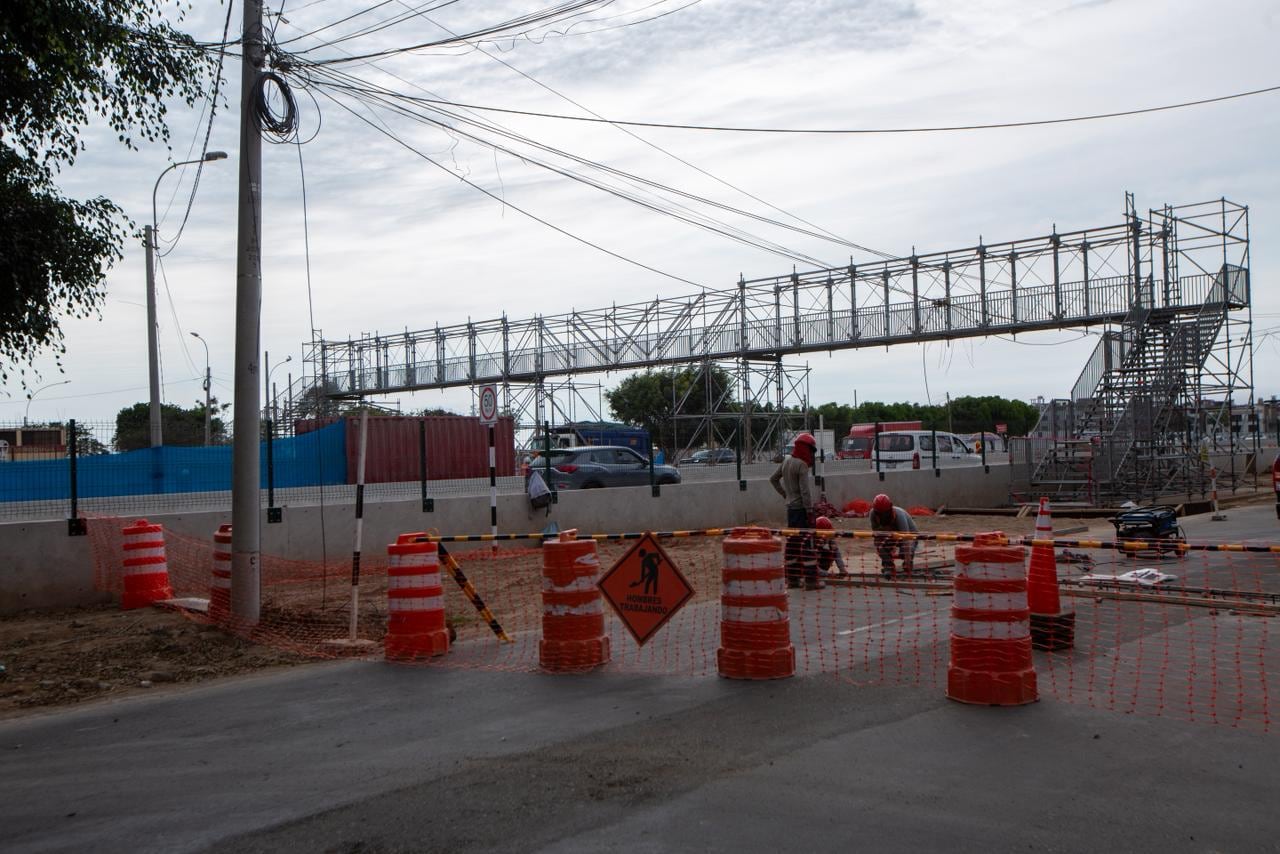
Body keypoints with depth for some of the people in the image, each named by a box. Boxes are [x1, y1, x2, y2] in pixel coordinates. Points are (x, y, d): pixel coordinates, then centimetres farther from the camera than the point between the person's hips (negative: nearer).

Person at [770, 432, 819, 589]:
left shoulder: (786, 460, 8)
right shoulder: (801, 465, -15)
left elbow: (773, 479, 20)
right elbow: (804, 490, -18)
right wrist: (810, 511, -16)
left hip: (791, 507, 8)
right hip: (801, 507, -8)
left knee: (793, 542, 12)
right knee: (807, 542, -5)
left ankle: (792, 578, 17)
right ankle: (810, 579, -5)